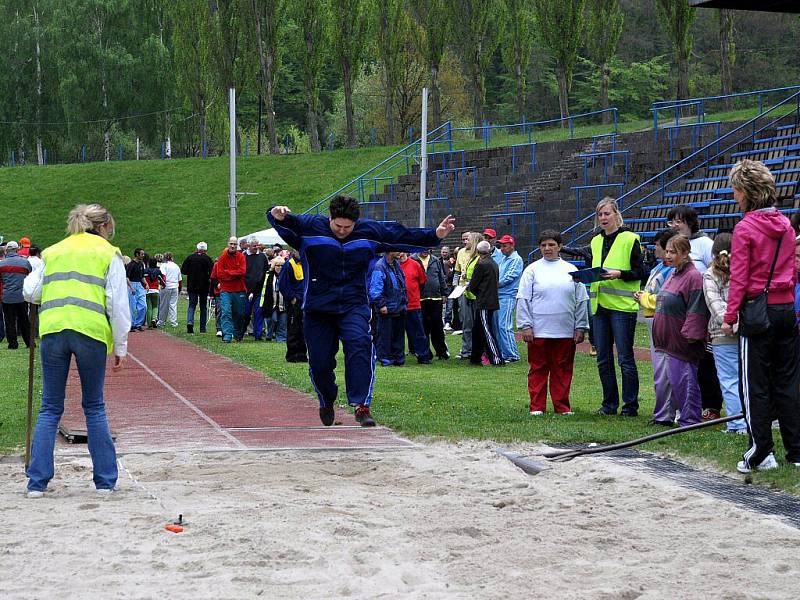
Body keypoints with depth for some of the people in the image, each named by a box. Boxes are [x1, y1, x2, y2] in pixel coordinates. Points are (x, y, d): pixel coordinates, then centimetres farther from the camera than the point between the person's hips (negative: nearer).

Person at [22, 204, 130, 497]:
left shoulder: (53, 252, 20)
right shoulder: (108, 254, 10)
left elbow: (30, 291, 17)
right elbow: (118, 304, 4)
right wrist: (120, 346, 8)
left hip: (52, 329, 2)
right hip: (91, 330, -2)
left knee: (50, 409, 9)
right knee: (94, 407, 11)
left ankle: (37, 482, 5)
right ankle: (105, 480, 13)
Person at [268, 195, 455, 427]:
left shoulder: (371, 231, 5)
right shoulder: (310, 227, -3)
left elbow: (404, 236, 11)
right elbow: (287, 224, -17)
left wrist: (435, 235, 5)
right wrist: (278, 216, -40)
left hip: (354, 306, 0)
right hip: (317, 308, 0)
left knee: (360, 345, -26)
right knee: (319, 362, 2)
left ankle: (361, 406, -29)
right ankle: (326, 402, 33)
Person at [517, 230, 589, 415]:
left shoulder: (571, 270, 10)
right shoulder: (532, 270, 4)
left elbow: (581, 301, 12)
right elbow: (523, 300, 2)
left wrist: (580, 327, 8)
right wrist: (526, 326, -6)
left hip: (566, 331, 2)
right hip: (539, 330, -2)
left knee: (563, 369, 5)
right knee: (538, 369, 2)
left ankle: (562, 405, 13)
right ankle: (537, 406, 8)